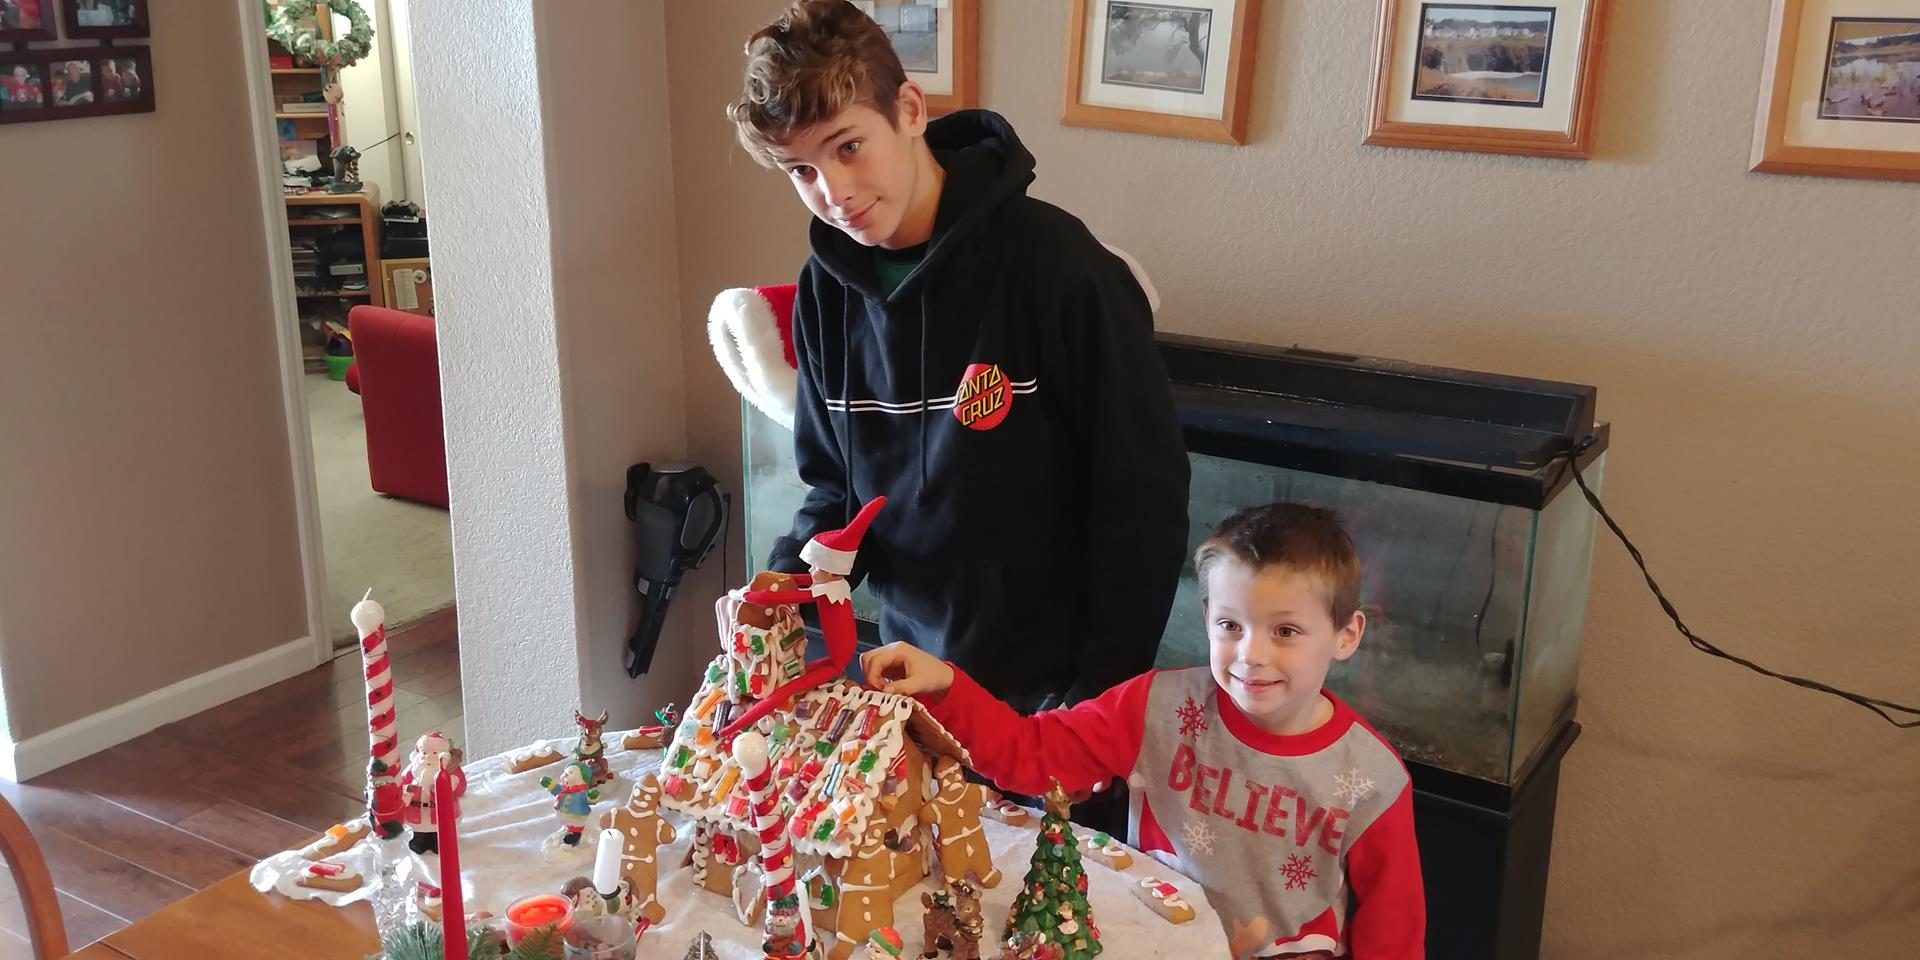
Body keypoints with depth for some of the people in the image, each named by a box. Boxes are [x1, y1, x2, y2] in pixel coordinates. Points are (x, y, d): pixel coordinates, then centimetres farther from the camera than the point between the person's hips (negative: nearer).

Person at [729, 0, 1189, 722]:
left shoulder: (1056, 264, -20)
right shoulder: (827, 289, -2)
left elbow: (1143, 494, -15)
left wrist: (1105, 687, -13)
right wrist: (790, 581, -10)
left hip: (1050, 682, -4)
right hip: (911, 666, 5)